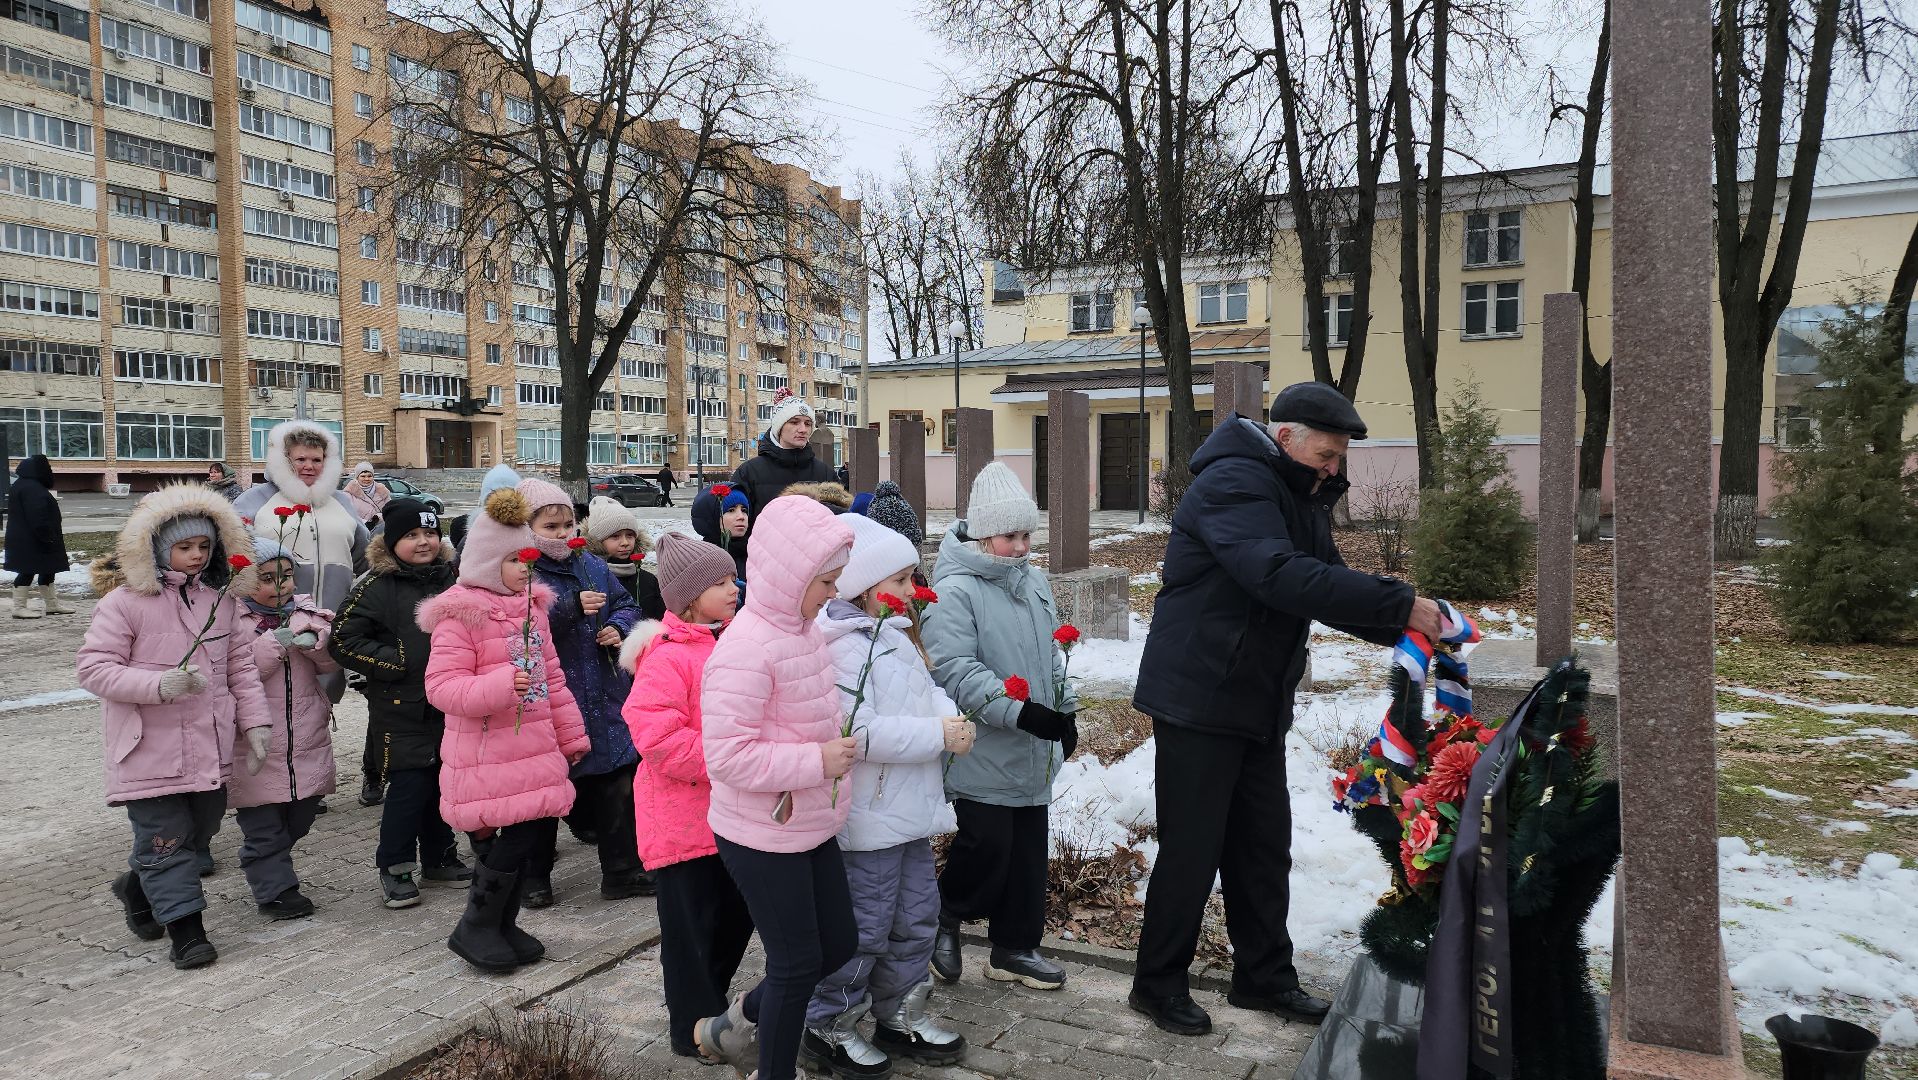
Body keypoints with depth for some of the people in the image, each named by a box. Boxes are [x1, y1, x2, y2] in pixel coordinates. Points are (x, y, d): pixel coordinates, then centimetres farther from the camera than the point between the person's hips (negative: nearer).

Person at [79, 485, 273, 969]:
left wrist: (254, 721, 4)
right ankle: (185, 928, 10)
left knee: (200, 830, 18)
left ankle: (139, 885, 43)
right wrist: (159, 685, -26)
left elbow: (240, 665, 10)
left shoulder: (220, 598, 6)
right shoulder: (124, 601, -10)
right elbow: (93, 668, -11)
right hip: (150, 750, -6)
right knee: (166, 838, -1)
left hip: (209, 746, 6)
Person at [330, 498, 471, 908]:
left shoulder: (451, 580, 9)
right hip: (401, 708, -5)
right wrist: (395, 662, -15)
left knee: (443, 782, 12)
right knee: (409, 786, -4)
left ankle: (439, 858, 27)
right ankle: (394, 867, 13)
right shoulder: (378, 588, -8)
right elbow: (341, 641, -11)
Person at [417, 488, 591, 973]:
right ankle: (474, 928, 14)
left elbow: (551, 676, 18)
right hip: (487, 755, -8)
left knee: (539, 833, 9)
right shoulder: (461, 615, -11)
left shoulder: (531, 607, 12)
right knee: (518, 837, -9)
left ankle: (502, 923, 29)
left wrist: (571, 734, 18)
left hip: (535, 750, 8)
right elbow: (441, 686, -18)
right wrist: (500, 686, -32)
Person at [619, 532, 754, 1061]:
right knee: (692, 923, 5)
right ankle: (693, 1028, 22)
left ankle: (709, 1004, 38)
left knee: (738, 913, 18)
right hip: (685, 813, -8)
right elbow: (655, 734, -27)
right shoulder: (667, 657, -19)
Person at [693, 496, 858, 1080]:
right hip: (761, 836, -9)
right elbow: (728, 756, -28)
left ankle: (739, 1024, 39)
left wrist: (842, 745, 5)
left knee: (839, 945, 19)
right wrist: (817, 761, -25)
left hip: (810, 826, 9)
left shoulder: (804, 628, 3)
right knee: (798, 962, 6)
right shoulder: (745, 648, -25)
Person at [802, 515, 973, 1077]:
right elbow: (859, 733, -29)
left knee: (916, 918, 19)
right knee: (864, 927, 3)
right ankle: (827, 1031, 23)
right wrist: (938, 735, -23)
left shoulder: (897, 635, 11)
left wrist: (950, 716, -8)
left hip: (909, 811, 10)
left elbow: (928, 689, 16)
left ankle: (901, 1015, 37)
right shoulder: (842, 647, -21)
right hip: (868, 820, -9)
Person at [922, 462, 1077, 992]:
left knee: (1029, 847, 12)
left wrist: (1065, 710, 15)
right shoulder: (954, 591, -15)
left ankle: (1015, 946, 27)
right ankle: (947, 915, 23)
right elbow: (956, 671, -23)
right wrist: (1022, 712, -27)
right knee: (987, 842, -5)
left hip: (1032, 751, 7)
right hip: (983, 752, -7)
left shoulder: (1034, 580, 10)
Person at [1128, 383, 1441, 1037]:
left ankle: (1264, 976, 29)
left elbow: (1326, 583, 12)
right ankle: (1159, 982, 16)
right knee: (1193, 849, 0)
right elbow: (1282, 577, -33)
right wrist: (1401, 604, -32)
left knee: (1265, 846, 14)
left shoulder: (1302, 498, 14)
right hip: (1199, 701, -9)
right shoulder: (1233, 483, -19)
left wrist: (1397, 629, -6)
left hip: (1259, 705, 9)